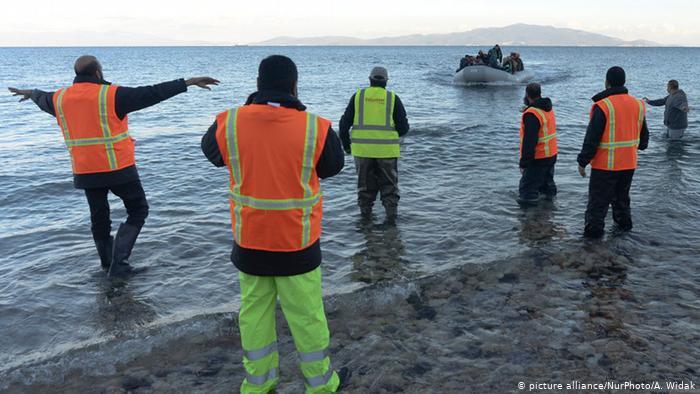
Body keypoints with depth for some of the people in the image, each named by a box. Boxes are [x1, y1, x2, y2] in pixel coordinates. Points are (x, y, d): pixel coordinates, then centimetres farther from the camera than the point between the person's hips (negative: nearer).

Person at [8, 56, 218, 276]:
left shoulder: (60, 99, 4)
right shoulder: (111, 95, -14)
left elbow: (43, 100, 28)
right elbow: (151, 94, -17)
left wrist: (31, 93, 52)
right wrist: (188, 82, -15)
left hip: (85, 172, 6)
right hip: (118, 169, -5)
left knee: (99, 218, 19)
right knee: (138, 211, 10)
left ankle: (109, 264, 32)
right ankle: (118, 263, 0)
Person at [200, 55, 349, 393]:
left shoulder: (229, 124, -10)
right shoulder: (315, 127, -16)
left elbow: (211, 150, 12)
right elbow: (333, 166, 4)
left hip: (249, 241, 2)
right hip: (298, 243, -2)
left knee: (254, 311, 19)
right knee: (306, 315, 13)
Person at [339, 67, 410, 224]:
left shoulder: (358, 96, 3)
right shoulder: (393, 98, 0)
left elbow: (344, 123, 3)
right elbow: (404, 127, -1)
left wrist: (346, 144, 15)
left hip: (362, 149, 1)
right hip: (387, 150, -1)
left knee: (365, 183, 16)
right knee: (389, 184, 12)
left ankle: (365, 213, 21)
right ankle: (391, 214, 8)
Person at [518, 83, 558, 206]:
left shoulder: (531, 114, -22)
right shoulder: (548, 108, 9)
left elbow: (529, 142, -26)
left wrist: (524, 163, -23)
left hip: (537, 159, -10)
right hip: (551, 155, 10)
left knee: (528, 190, -4)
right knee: (547, 181, 25)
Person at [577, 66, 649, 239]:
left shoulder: (602, 106, -18)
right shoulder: (638, 104, 4)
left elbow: (592, 138, -19)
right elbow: (644, 134, 17)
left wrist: (583, 162, -11)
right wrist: (641, 146, 37)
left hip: (606, 165, -6)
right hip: (629, 163, 6)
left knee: (598, 199, 2)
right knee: (622, 196, 23)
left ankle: (594, 229, 4)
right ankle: (624, 223, 34)